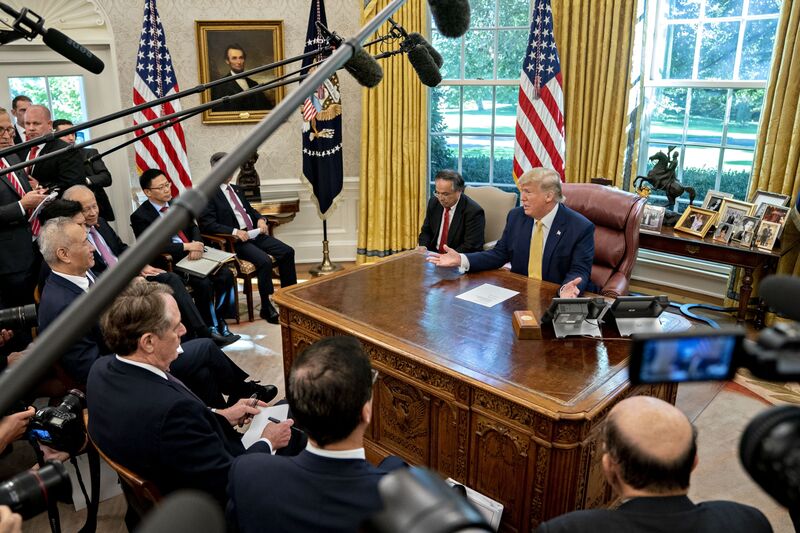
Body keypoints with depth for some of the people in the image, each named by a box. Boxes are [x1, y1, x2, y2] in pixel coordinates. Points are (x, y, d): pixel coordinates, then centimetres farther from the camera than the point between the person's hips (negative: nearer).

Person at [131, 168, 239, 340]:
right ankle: (210, 327, -8)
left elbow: (193, 228, 13)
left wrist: (197, 244, -11)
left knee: (226, 274, -18)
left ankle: (219, 319, -4)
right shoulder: (140, 216, -7)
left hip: (192, 255, 6)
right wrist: (186, 246, -20)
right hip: (169, 262, -6)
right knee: (204, 283, -28)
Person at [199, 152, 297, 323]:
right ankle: (266, 308, -16)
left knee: (287, 252, -8)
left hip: (255, 234, 8)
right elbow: (208, 224, -12)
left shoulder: (236, 189, 21)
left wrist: (260, 219, 7)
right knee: (265, 261, -30)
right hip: (236, 240, -8)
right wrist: (234, 231, -22)